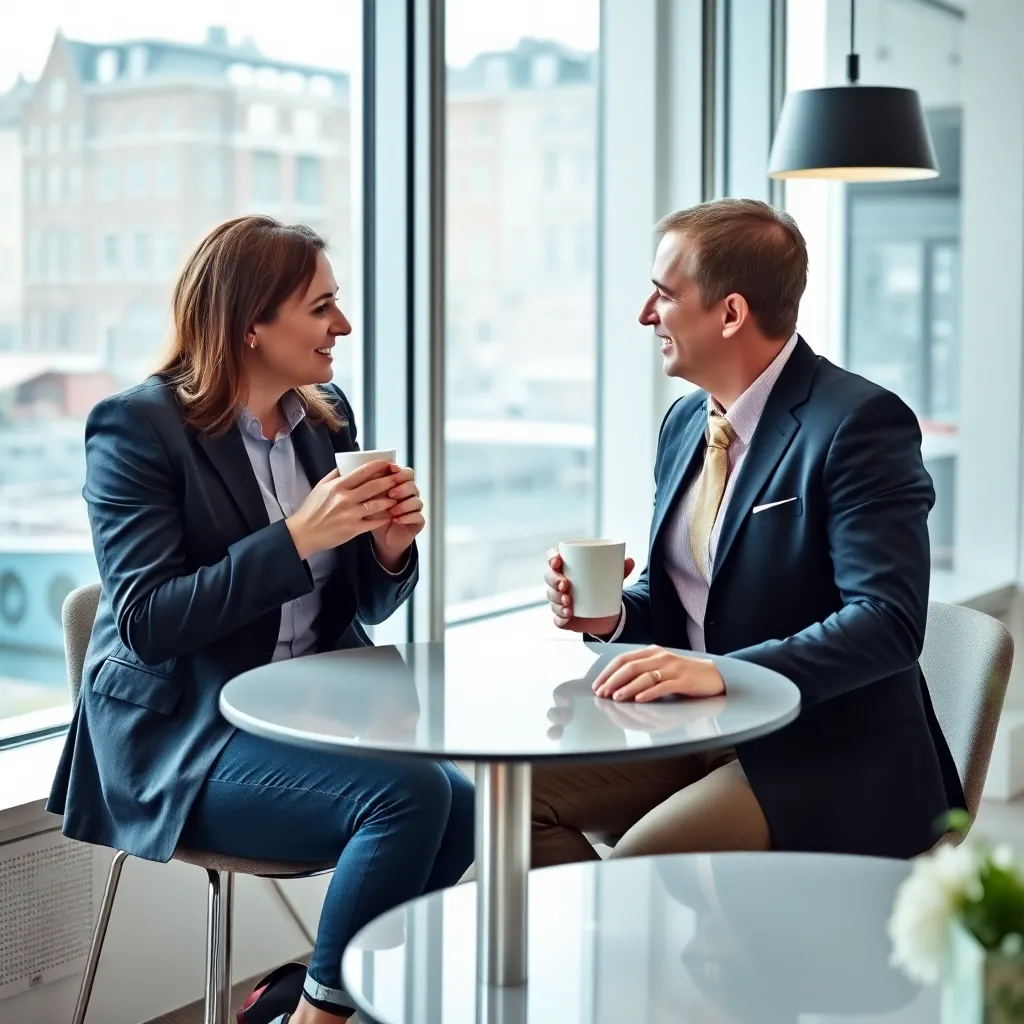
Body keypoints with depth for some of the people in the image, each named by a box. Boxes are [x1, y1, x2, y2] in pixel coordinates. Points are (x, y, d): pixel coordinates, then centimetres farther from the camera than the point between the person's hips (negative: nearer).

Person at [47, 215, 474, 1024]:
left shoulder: (327, 414, 8)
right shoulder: (138, 427, -11)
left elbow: (360, 609, 12)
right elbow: (146, 622, -18)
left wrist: (389, 550, -11)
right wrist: (296, 539, -25)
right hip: (185, 740, -6)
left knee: (464, 805, -17)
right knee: (411, 796, -26)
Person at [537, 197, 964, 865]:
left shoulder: (859, 424, -16)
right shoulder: (686, 422, 10)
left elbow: (889, 621, -24)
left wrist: (721, 672, -33)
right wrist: (615, 616, -3)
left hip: (827, 759, -8)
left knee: (639, 862, -27)